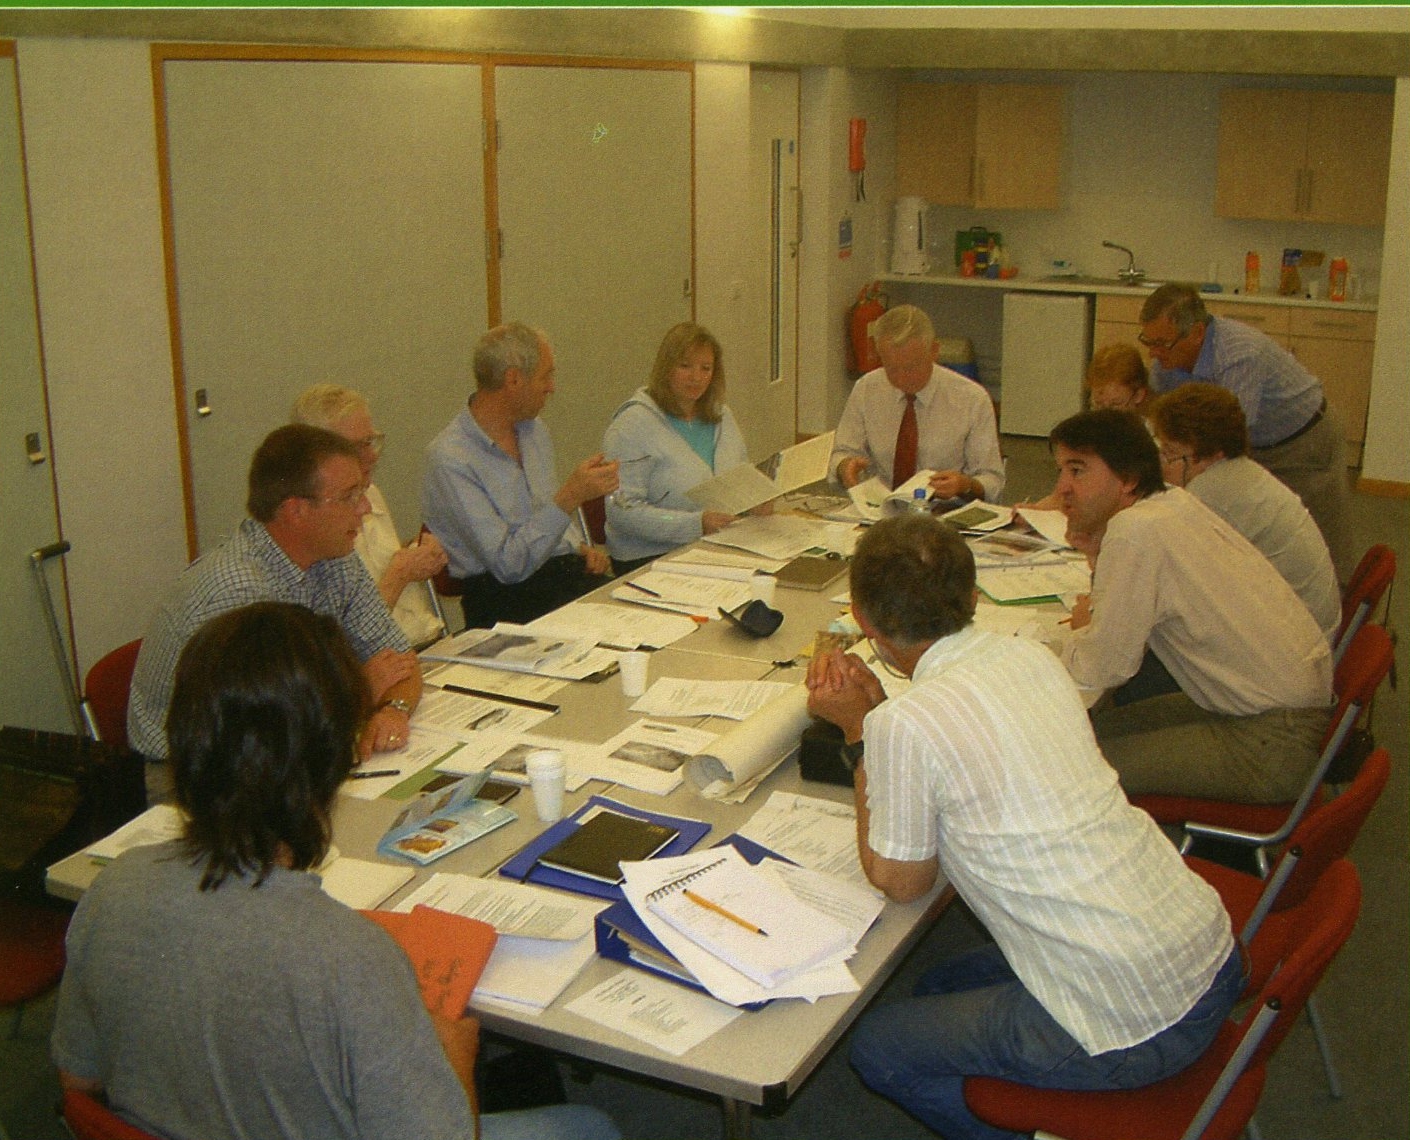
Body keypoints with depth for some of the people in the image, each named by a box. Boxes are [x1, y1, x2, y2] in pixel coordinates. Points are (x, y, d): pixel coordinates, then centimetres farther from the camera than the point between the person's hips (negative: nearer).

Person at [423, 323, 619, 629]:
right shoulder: (450, 460, -12)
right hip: (503, 598, -7)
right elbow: (508, 565, -18)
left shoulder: (536, 430, 16)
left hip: (569, 572, 8)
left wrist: (580, 547, 9)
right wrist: (571, 497, -25)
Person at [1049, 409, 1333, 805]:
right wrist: (1096, 555, 0)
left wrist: (1079, 631, 2)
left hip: (1274, 747, -9)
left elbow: (1102, 669, -19)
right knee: (1097, 726, 13)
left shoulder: (1135, 532, -22)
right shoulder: (1175, 501, 4)